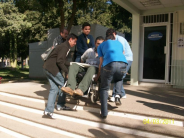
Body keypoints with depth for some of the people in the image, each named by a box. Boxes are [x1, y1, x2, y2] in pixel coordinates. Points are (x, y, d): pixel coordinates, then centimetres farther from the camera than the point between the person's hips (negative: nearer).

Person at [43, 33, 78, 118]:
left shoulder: (64, 46, 20)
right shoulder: (65, 47, -12)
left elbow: (63, 61, 23)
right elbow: (59, 61, -20)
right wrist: (66, 71, -15)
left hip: (47, 68, 10)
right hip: (52, 68, -10)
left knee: (54, 88, 7)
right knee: (62, 85, 2)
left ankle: (48, 110, 6)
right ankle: (60, 105, 17)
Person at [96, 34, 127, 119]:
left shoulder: (101, 45, 29)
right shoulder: (119, 43, 36)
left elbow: (101, 62, 24)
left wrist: (98, 75, 34)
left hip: (109, 64, -2)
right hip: (123, 63, 2)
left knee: (104, 88, 14)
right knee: (118, 79, 35)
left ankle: (104, 113, 7)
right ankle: (118, 95, 11)